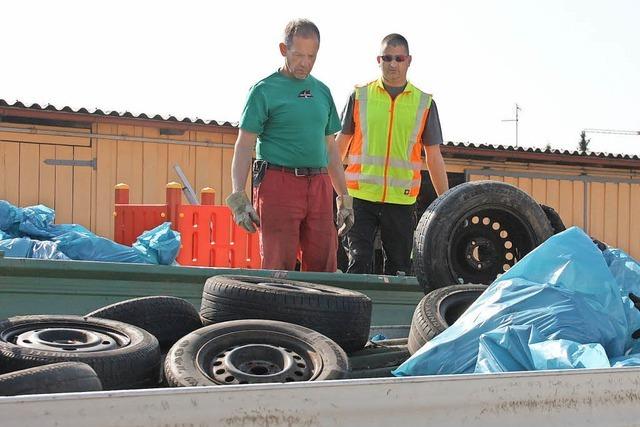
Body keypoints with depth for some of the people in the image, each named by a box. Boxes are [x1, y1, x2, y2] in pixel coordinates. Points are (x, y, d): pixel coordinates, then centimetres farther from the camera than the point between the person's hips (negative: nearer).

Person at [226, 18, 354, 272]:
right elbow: (244, 146, -4)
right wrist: (238, 196, -15)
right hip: (278, 184, -5)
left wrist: (344, 198, 19)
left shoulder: (322, 91, 17)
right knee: (278, 268, -6)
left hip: (319, 188, 5)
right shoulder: (264, 90, 1)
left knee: (323, 267, 3)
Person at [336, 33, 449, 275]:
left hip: (401, 200, 1)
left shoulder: (425, 103, 8)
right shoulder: (359, 96, 6)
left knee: (399, 270, 5)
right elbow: (340, 144, 12)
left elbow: (434, 157, 12)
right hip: (360, 196, -1)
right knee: (358, 264, -8)